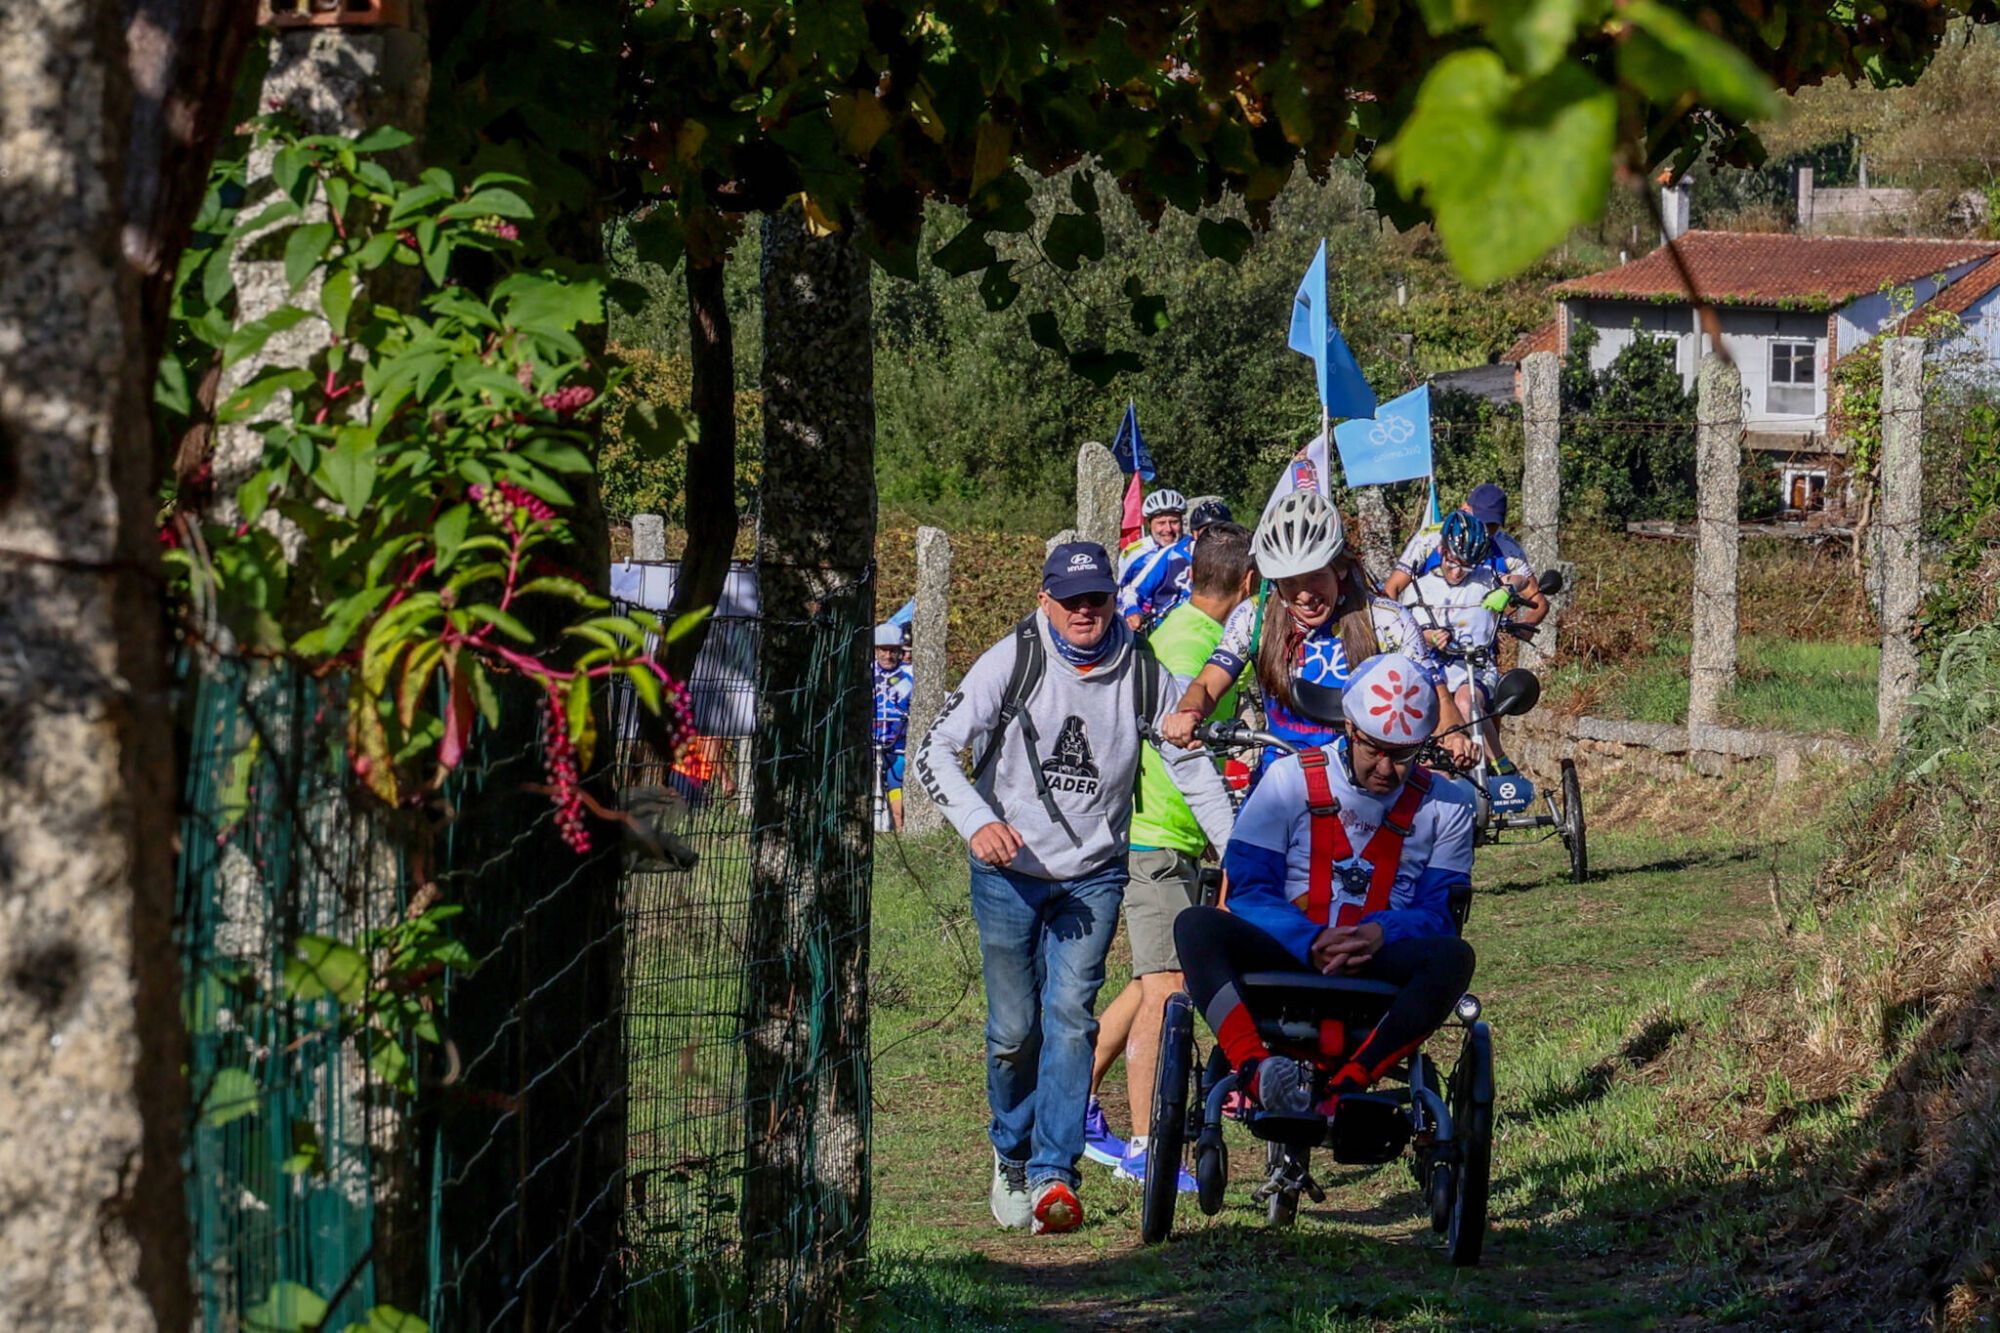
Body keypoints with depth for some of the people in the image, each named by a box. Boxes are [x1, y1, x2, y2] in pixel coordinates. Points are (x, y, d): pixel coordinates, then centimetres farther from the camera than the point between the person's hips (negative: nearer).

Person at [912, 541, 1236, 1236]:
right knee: (1014, 1028, 1)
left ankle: (1052, 1175, -13)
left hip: (1093, 875, 1)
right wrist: (978, 823, -30)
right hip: (1009, 871, -1)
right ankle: (1011, 1157, 26)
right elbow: (936, 750, -14)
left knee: (1069, 1015, -13)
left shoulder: (1142, 673, -5)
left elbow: (1192, 766, 5)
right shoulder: (1012, 661, -11)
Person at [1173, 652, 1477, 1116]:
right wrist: (1312, 942, -21)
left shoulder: (1444, 807, 9)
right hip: (1283, 957, 0)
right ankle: (1257, 1069, -49)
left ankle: (1341, 1088, -45)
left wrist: (1379, 934, -22)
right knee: (1196, 926, -29)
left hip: (1377, 967, 0)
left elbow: (1439, 911, 1)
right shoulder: (1291, 779, 5)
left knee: (1453, 958, -32)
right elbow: (1247, 890, -3)